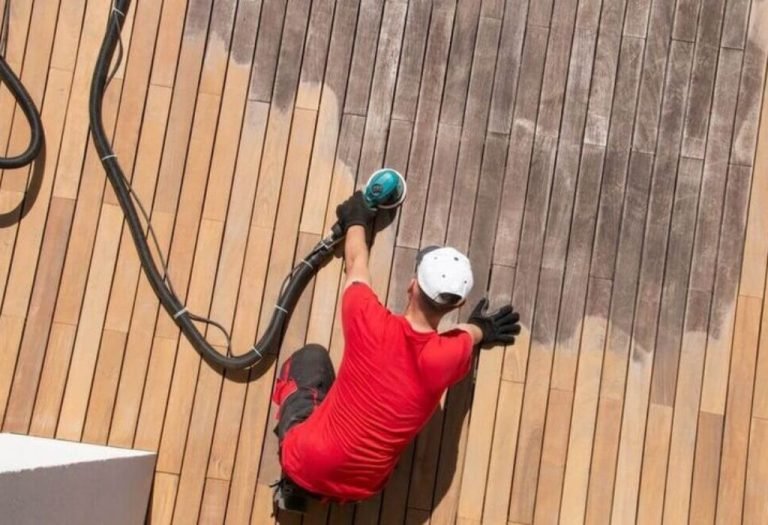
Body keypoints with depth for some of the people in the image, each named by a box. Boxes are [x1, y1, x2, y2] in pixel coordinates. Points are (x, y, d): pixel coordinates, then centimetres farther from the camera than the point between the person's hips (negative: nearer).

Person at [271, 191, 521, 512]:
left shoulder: (370, 323, -20)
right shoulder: (449, 357, -18)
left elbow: (356, 264, 4)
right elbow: (469, 334, 11)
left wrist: (356, 220, 25)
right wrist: (482, 328, 36)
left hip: (306, 464, -2)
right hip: (361, 489, 2)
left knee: (312, 357, 21)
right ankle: (304, 485, 14)